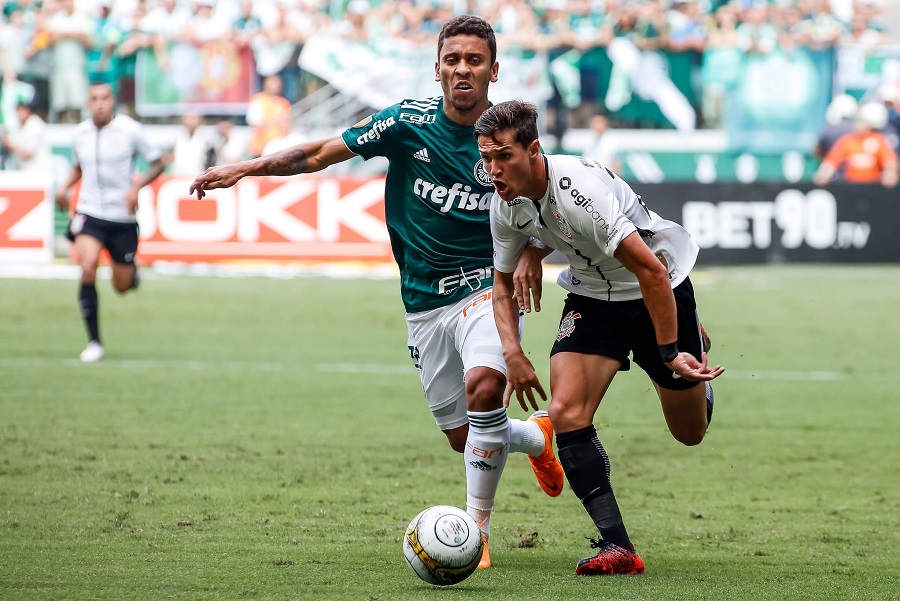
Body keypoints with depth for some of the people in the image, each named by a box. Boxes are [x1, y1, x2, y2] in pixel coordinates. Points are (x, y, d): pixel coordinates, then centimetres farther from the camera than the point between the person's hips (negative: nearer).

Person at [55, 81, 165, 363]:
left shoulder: (130, 130, -8)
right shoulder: (80, 133, 3)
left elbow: (158, 163, -1)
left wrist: (137, 186, -18)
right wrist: (65, 186, 4)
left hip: (122, 216, -1)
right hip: (89, 212, 1)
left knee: (122, 286, 6)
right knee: (87, 270, -22)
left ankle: (132, 269, 47)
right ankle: (94, 342, -13)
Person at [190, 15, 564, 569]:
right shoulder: (409, 121, -5)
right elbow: (323, 153, 2)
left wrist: (532, 254, -14)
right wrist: (245, 168, -4)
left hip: (488, 285, -3)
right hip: (424, 301, 3)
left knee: (483, 386, -31)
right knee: (463, 437, 5)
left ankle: (478, 530, -18)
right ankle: (537, 435, 41)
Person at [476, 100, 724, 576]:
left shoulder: (580, 189, -36)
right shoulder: (505, 205, -14)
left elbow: (652, 272, -33)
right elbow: (503, 279, 5)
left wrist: (670, 354, -29)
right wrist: (513, 352, -10)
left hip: (662, 291, -5)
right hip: (592, 295, 5)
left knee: (690, 433, 10)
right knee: (566, 413, -19)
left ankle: (690, 346, 46)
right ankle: (617, 547, -15)